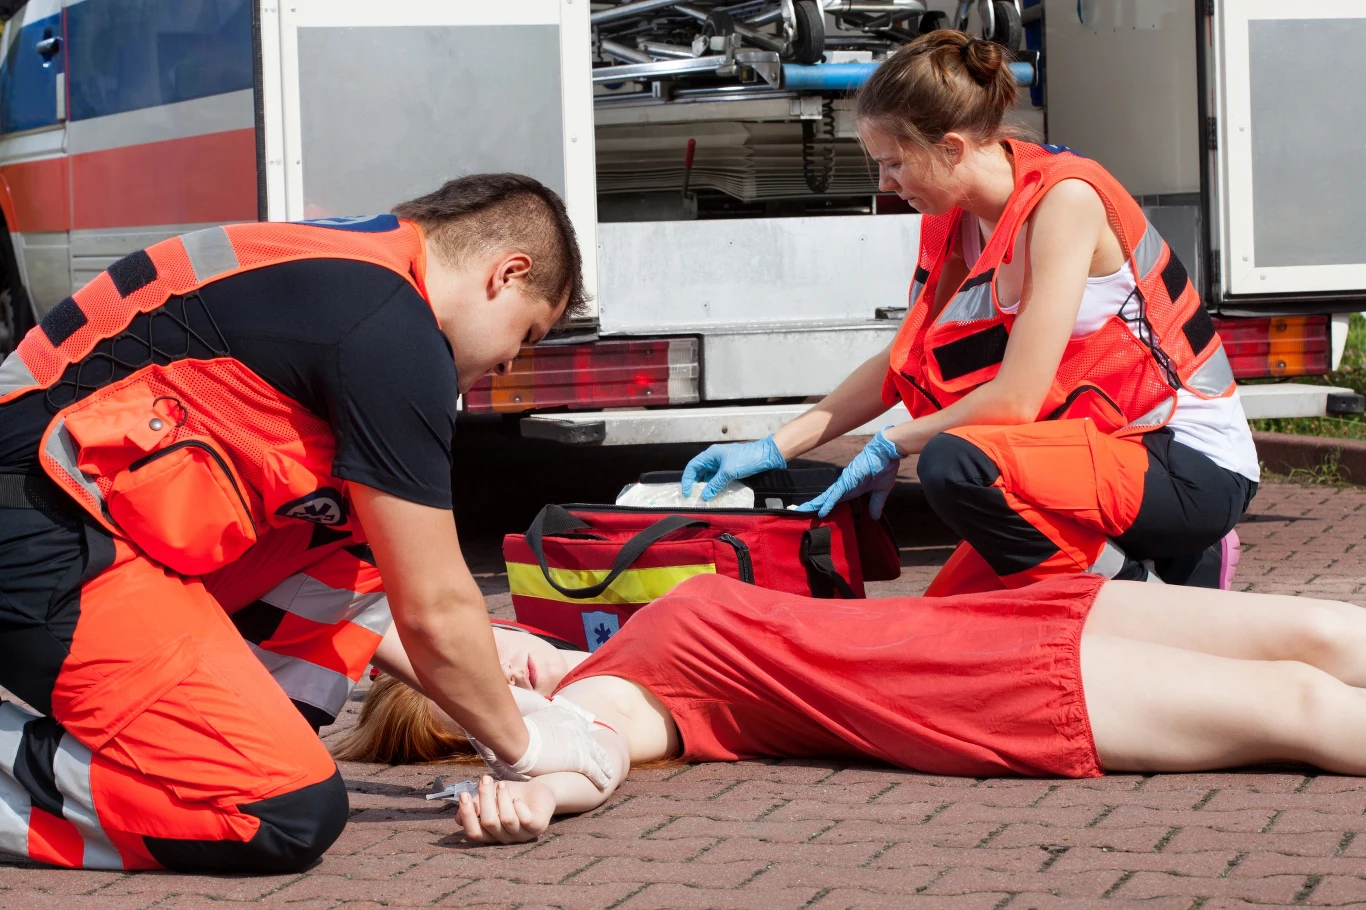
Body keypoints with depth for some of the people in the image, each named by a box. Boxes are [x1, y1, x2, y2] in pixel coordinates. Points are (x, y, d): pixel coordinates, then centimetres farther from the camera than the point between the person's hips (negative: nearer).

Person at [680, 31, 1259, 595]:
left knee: (956, 465, -30)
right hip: (1104, 447, 9)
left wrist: (890, 446, -9)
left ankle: (1156, 602, -11)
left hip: (1195, 467, -9)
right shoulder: (964, 223, 6)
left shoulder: (1064, 198, -20)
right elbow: (903, 360, 14)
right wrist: (773, 449, 7)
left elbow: (1016, 398, -22)